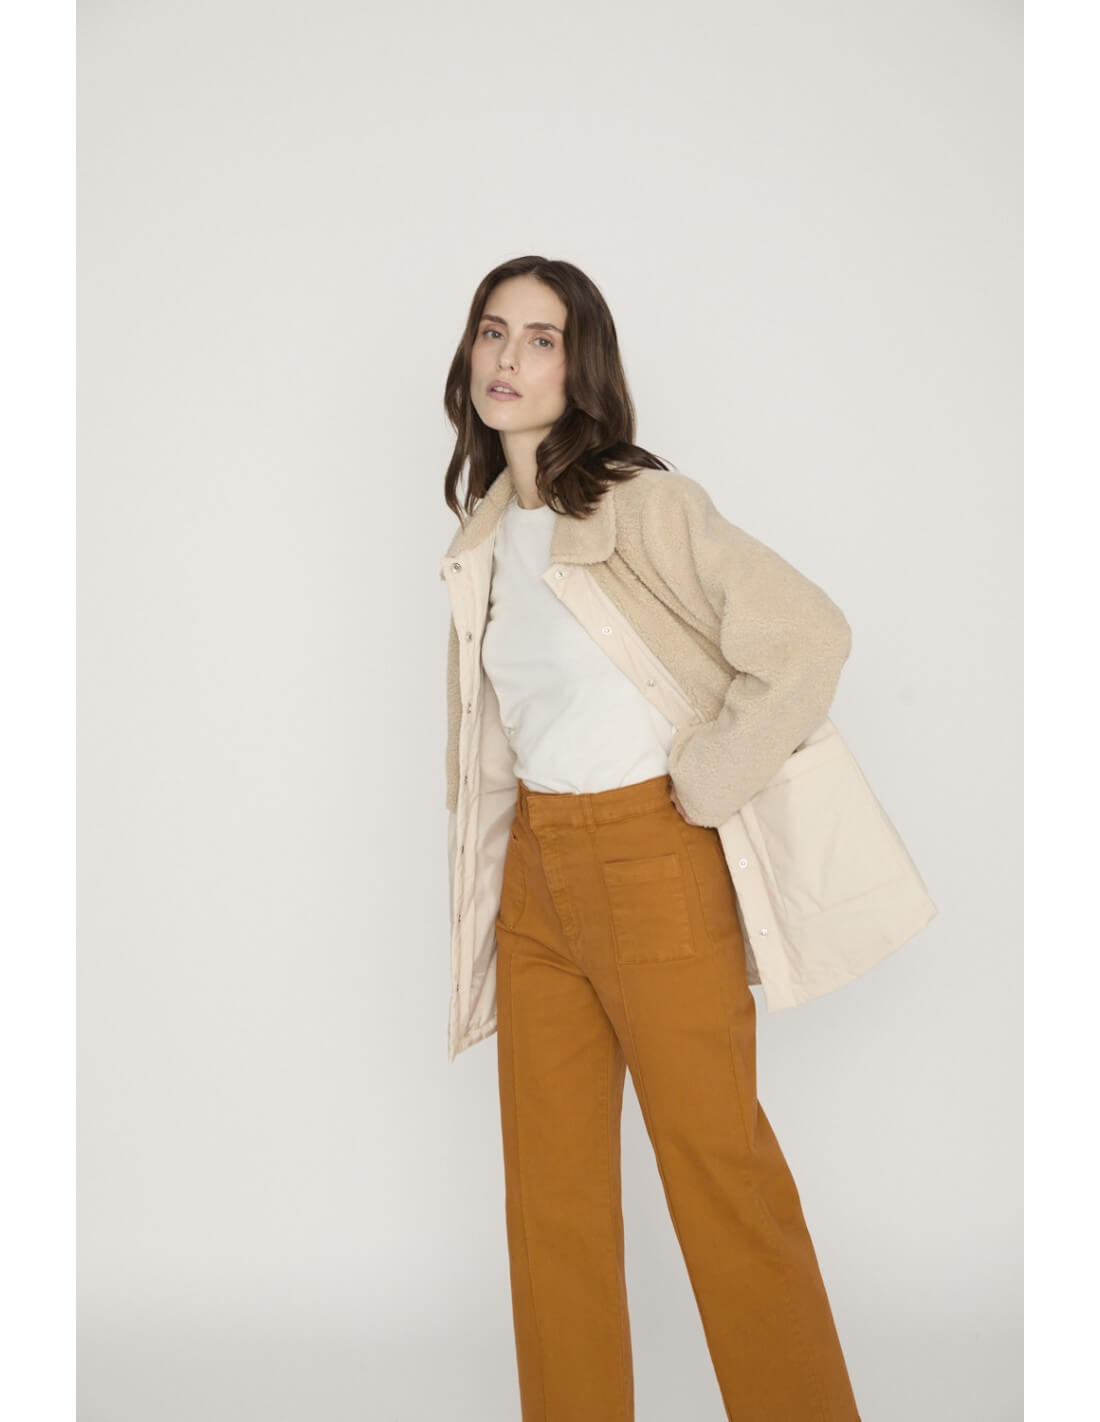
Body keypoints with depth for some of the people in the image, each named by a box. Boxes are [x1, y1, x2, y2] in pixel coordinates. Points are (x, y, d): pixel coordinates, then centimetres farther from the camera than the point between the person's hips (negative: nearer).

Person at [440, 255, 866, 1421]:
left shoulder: (644, 505, -11)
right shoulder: (484, 536, 10)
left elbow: (810, 636, -20)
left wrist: (701, 787, -14)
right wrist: (486, 896, 14)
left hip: (650, 865, -6)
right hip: (535, 871, 7)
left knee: (716, 1169, 4)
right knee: (551, 1189, 12)